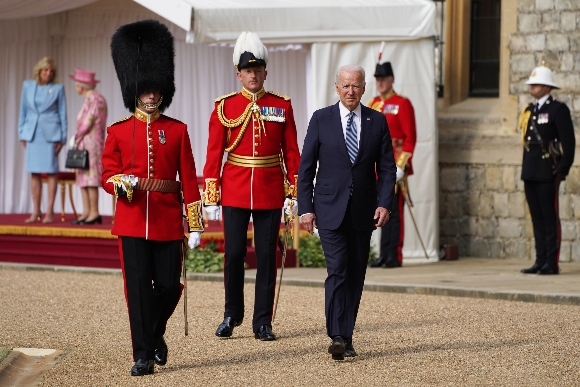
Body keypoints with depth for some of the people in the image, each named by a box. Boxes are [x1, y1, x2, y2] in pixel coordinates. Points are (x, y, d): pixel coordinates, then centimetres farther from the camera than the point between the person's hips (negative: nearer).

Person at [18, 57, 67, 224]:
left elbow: (63, 114, 4)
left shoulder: (58, 88, 3)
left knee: (51, 172, -3)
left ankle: (50, 211, 0)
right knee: (34, 172, 4)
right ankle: (36, 211, 9)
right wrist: (22, 134, 7)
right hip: (32, 133, 3)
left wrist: (62, 139, -2)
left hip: (50, 134, -3)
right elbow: (23, 111, 13)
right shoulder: (28, 86, 9)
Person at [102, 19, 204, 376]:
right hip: (132, 219, -1)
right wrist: (122, 183, -19)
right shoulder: (119, 131, 5)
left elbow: (188, 180, 4)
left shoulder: (177, 130, 5)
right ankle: (144, 355, 1)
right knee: (138, 287, -4)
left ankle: (155, 334, 31)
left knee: (169, 286, 2)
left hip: (168, 220, 1)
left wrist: (195, 225, 0)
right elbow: (108, 175, 5)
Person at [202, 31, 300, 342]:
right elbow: (214, 153, 0)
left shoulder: (282, 106, 4)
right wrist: (211, 196, -4)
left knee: (266, 256, 2)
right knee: (233, 254, 0)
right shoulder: (224, 107, 2)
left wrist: (293, 193, 0)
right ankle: (232, 315, 17)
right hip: (235, 191, -1)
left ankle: (263, 322, 9)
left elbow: (291, 152, 5)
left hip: (270, 193, 1)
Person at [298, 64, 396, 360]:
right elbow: (306, 167, 1)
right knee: (337, 271, -13)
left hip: (363, 211, 3)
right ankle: (337, 338, -16)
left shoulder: (377, 121, 5)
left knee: (356, 275, 5)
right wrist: (305, 208, -5)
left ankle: (346, 339, 12)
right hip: (330, 210, -3)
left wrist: (384, 203, -8)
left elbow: (386, 167, 6)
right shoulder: (321, 119, 0)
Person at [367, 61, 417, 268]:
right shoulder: (372, 105, 14)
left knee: (394, 211, -4)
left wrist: (401, 165, -15)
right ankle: (384, 255, 13)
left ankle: (395, 256, -1)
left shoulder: (402, 104, -4)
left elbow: (410, 138, -9)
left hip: (393, 166, -6)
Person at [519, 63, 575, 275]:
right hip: (530, 174, 7)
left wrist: (562, 170, -13)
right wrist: (526, 169, 16)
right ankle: (540, 261, 12)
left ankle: (552, 263, -3)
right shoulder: (529, 111, 16)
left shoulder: (558, 109, -5)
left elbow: (569, 142, -8)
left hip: (548, 173, -7)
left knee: (550, 218, -5)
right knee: (537, 218, 8)